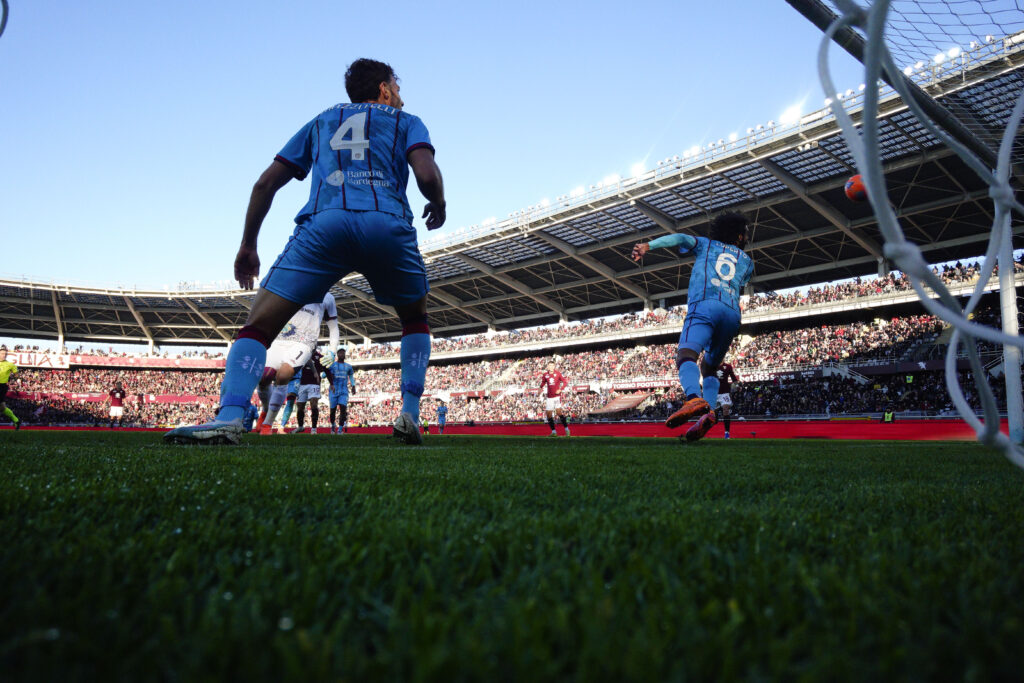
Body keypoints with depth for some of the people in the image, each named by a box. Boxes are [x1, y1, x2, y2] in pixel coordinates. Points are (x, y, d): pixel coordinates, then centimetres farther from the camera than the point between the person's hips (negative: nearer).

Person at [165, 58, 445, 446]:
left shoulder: (323, 121, 31)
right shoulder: (406, 122, 25)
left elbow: (266, 183, 24)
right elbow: (427, 175, 3)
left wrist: (248, 246, 29)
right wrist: (438, 208, 24)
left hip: (324, 222, 1)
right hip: (388, 225, 0)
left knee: (259, 324, 2)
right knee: (415, 319, 24)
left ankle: (229, 416, -19)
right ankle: (410, 414, 13)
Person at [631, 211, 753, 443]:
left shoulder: (705, 244, 24)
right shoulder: (747, 260, 31)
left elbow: (680, 238, 6)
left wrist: (648, 245, -7)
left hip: (705, 305, -4)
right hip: (733, 314, 4)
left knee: (686, 355, -24)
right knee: (710, 367, 18)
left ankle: (694, 398, -54)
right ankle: (708, 411, -9)